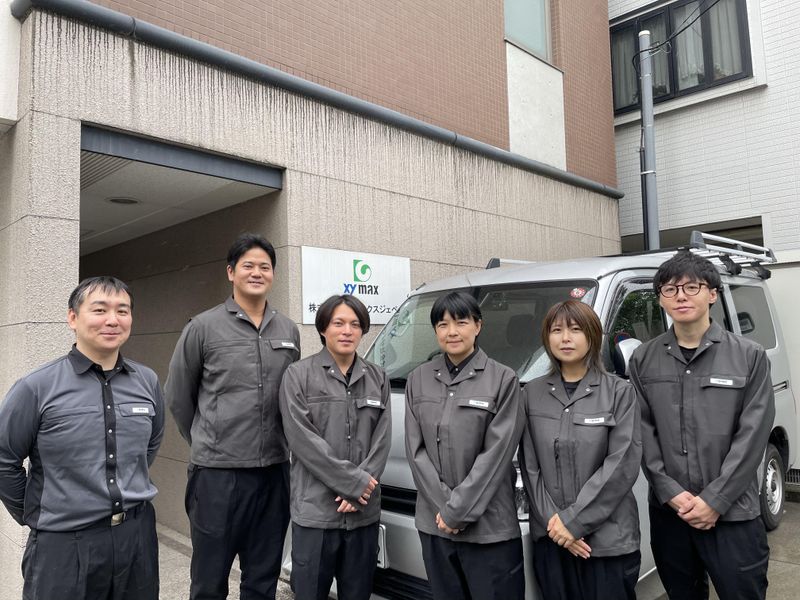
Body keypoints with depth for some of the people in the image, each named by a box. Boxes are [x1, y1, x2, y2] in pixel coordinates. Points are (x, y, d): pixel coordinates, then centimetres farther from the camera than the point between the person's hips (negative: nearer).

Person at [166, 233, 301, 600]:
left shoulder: (289, 331, 6)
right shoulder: (203, 327, -5)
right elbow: (177, 395, 3)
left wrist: (275, 443, 12)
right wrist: (205, 442, 9)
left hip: (274, 472, 4)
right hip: (217, 472, -3)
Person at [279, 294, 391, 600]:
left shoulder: (377, 378, 7)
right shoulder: (299, 375, -4)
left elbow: (382, 440, 2)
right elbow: (302, 439, -12)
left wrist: (359, 492, -10)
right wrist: (355, 482, -13)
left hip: (364, 512, 3)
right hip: (315, 510, -3)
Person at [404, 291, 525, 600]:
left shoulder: (503, 379, -6)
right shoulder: (418, 379, 4)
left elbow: (496, 454, -11)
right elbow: (415, 450, 1)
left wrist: (458, 511, -12)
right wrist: (444, 507, -8)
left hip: (489, 526, -3)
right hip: (434, 523, 3)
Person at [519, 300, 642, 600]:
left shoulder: (620, 391, -4)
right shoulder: (532, 394, 3)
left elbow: (622, 464, -11)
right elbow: (529, 465, 3)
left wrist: (574, 520, -14)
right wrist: (553, 519, -8)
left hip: (608, 538, -2)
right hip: (550, 536, 2)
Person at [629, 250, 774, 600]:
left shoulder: (749, 356, -2)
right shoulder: (643, 359, 2)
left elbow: (752, 436, -7)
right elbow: (642, 431, 0)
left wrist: (714, 500, -12)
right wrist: (671, 493, -9)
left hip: (732, 513, -2)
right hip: (667, 511, 2)